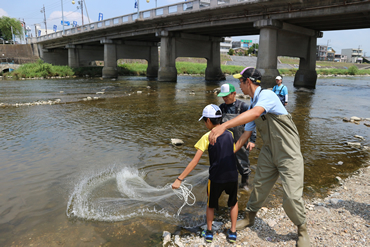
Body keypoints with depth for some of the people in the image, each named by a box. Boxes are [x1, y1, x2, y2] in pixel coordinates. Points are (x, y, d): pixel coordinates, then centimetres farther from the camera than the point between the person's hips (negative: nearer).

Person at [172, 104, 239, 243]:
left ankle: (209, 233, 35)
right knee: (234, 203, 27)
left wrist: (179, 179, -13)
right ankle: (232, 233, 30)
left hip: (216, 178, -3)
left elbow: (195, 161, -15)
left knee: (211, 204, 22)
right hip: (232, 176, 3)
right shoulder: (230, 134, 4)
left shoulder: (207, 137, -10)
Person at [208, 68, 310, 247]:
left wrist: (223, 126, -49)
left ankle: (302, 230, 22)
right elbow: (246, 134, 11)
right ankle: (249, 217, 36)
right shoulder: (252, 105, 6)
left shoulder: (267, 95, -20)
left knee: (292, 198, -6)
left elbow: (255, 113, -41)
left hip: (289, 154, -7)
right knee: (259, 186, 14)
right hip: (269, 152, 7)